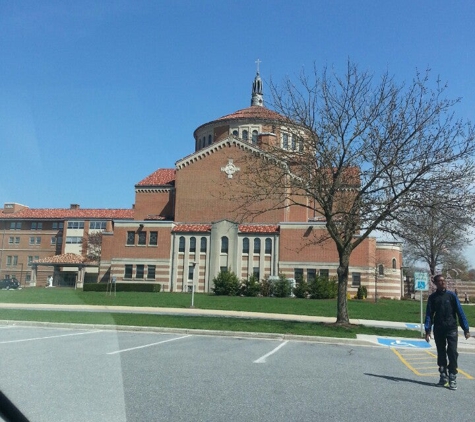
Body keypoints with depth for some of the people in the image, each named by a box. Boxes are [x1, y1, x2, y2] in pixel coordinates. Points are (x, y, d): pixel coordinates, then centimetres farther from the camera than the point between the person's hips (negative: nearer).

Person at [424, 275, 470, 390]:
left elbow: (460, 312, -1)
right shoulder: (432, 297, 3)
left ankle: (452, 379, 0)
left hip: (451, 329, -2)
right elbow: (429, 315, 2)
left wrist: (466, 329, -5)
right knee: (441, 354, 10)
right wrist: (427, 331, -6)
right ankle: (443, 376, 22)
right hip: (438, 330, 2)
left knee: (452, 353, -7)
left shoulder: (451, 295, -2)